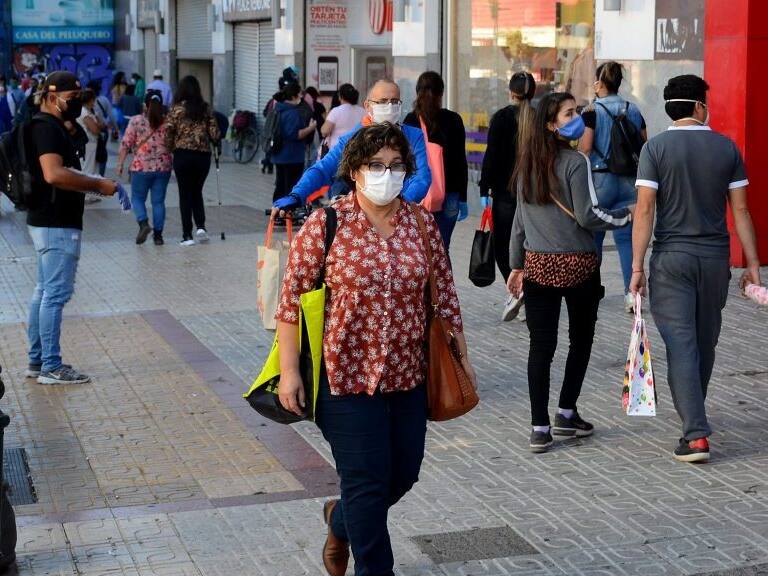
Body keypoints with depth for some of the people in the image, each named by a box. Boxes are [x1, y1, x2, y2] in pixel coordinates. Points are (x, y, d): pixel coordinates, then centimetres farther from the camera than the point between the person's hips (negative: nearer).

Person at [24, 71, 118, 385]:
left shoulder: (49, 127, 16)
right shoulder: (47, 128, -16)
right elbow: (54, 174, -29)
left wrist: (91, 183, 10)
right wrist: (98, 185, -22)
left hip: (50, 222, 11)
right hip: (57, 225, -11)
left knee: (44, 291, 14)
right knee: (56, 292, -6)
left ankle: (37, 361, 21)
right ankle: (51, 367, -2)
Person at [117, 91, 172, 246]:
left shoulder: (136, 121, -3)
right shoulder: (167, 122, 3)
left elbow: (126, 144, -4)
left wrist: (120, 164, 2)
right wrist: (173, 163, 21)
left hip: (141, 167, -2)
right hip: (163, 167, 2)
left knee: (138, 198, 11)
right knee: (158, 201, 8)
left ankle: (143, 223, -12)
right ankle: (158, 234, 7)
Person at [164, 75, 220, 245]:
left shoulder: (177, 109, -4)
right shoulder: (206, 109, 2)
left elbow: (168, 134, -8)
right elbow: (214, 132, 1)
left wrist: (169, 149, 8)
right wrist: (215, 142, 21)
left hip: (182, 154, -2)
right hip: (203, 155, 2)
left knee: (185, 194, 5)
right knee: (197, 192, 18)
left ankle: (187, 236, 3)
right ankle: (200, 226, 0)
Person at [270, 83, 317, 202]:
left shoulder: (279, 110, 12)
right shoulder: (293, 113, -19)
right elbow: (294, 134, -25)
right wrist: (310, 128, -16)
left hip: (279, 155, 9)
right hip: (292, 157, -9)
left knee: (280, 187, 16)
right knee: (292, 189, -4)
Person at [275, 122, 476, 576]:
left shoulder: (422, 222, 3)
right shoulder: (325, 224, -9)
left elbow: (444, 292, 10)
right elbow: (292, 298, -7)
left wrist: (461, 355, 9)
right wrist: (289, 370, -9)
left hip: (409, 375, 5)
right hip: (347, 374, -5)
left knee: (404, 474, 14)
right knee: (368, 481, 0)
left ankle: (341, 519, 45)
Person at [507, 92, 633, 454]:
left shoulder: (528, 164, 7)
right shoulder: (575, 162, -11)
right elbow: (586, 215, -13)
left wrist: (517, 264, 18)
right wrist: (626, 216, 1)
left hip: (537, 265, 5)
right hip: (577, 264, -4)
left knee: (541, 346, 3)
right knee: (581, 339, 14)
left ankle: (540, 427, 2)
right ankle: (566, 413, 18)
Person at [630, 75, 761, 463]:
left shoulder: (655, 148, -6)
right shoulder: (727, 148, 0)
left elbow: (645, 208, -12)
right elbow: (740, 210, 0)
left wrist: (637, 266, -10)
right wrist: (752, 263, 6)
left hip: (671, 257, -3)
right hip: (715, 257, 3)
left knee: (681, 344, -4)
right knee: (705, 342, 18)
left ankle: (696, 435, -12)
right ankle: (693, 415, 36)